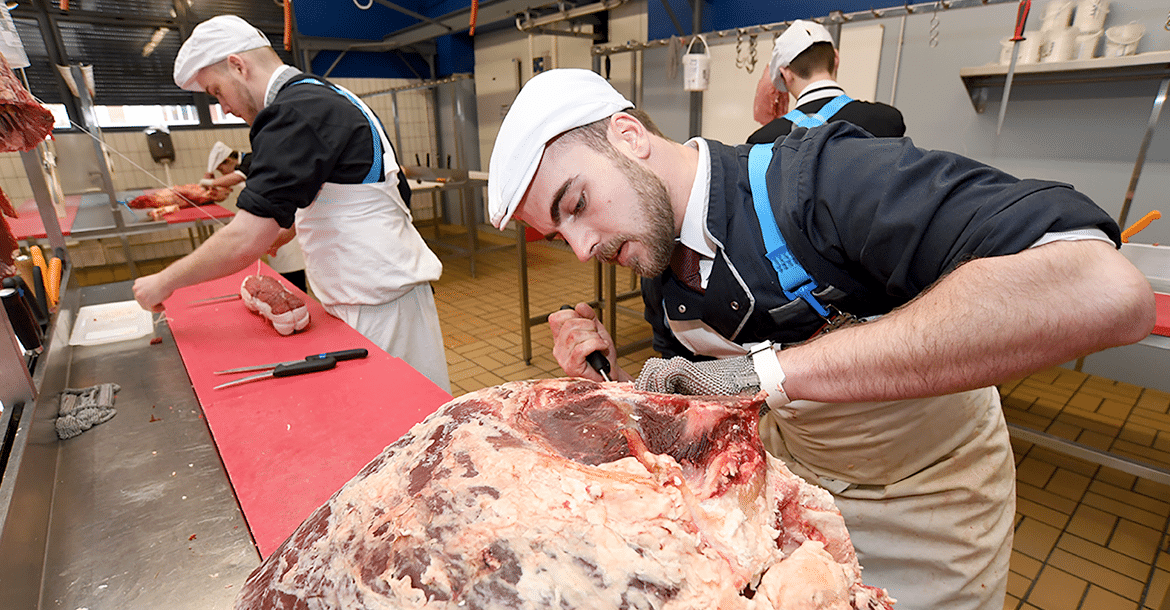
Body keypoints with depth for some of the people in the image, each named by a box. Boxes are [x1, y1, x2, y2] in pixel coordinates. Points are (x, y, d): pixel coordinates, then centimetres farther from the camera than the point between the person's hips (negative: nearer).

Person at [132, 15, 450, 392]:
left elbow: (246, 243, -21)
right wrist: (281, 232, 26)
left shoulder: (296, 113, -17)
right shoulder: (318, 96, 17)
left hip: (381, 305, -10)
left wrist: (164, 282, -6)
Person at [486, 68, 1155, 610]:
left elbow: (1109, 293, -46)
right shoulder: (658, 274, -10)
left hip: (924, 488, -4)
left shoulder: (824, 180, -34)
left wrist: (771, 370, -46)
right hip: (786, 468, 5)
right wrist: (612, 376, -20)